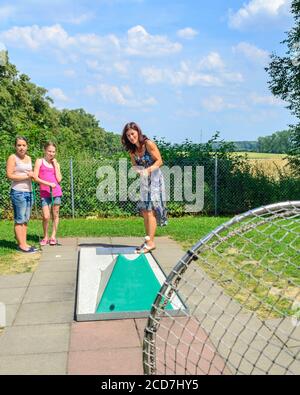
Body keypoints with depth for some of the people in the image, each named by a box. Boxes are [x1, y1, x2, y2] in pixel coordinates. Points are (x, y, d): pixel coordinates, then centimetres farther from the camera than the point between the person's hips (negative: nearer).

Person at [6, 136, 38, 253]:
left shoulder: (28, 158, 16)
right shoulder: (12, 157, -4)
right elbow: (9, 175, -13)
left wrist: (32, 174, 2)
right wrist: (26, 176, -12)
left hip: (29, 191, 7)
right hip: (18, 192, -7)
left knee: (26, 219, 8)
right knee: (19, 220, -4)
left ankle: (24, 243, 13)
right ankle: (21, 245, 0)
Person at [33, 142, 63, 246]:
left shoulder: (56, 164, 13)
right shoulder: (39, 161, 5)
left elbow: (59, 179, 0)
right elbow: (35, 177, -5)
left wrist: (55, 164, 1)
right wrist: (48, 184, -16)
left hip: (56, 192, 3)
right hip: (45, 193, -3)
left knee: (55, 215, 5)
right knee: (46, 217, -8)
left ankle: (53, 236, 15)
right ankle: (45, 237, 11)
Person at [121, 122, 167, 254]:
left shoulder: (148, 144, -15)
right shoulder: (132, 150, 5)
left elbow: (159, 161, -13)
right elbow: (135, 165, 12)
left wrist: (148, 170, -28)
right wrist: (138, 170, -12)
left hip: (154, 178, -7)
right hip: (144, 180, 7)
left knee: (150, 210, -11)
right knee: (144, 211, 7)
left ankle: (150, 242, -9)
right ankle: (148, 240, 14)